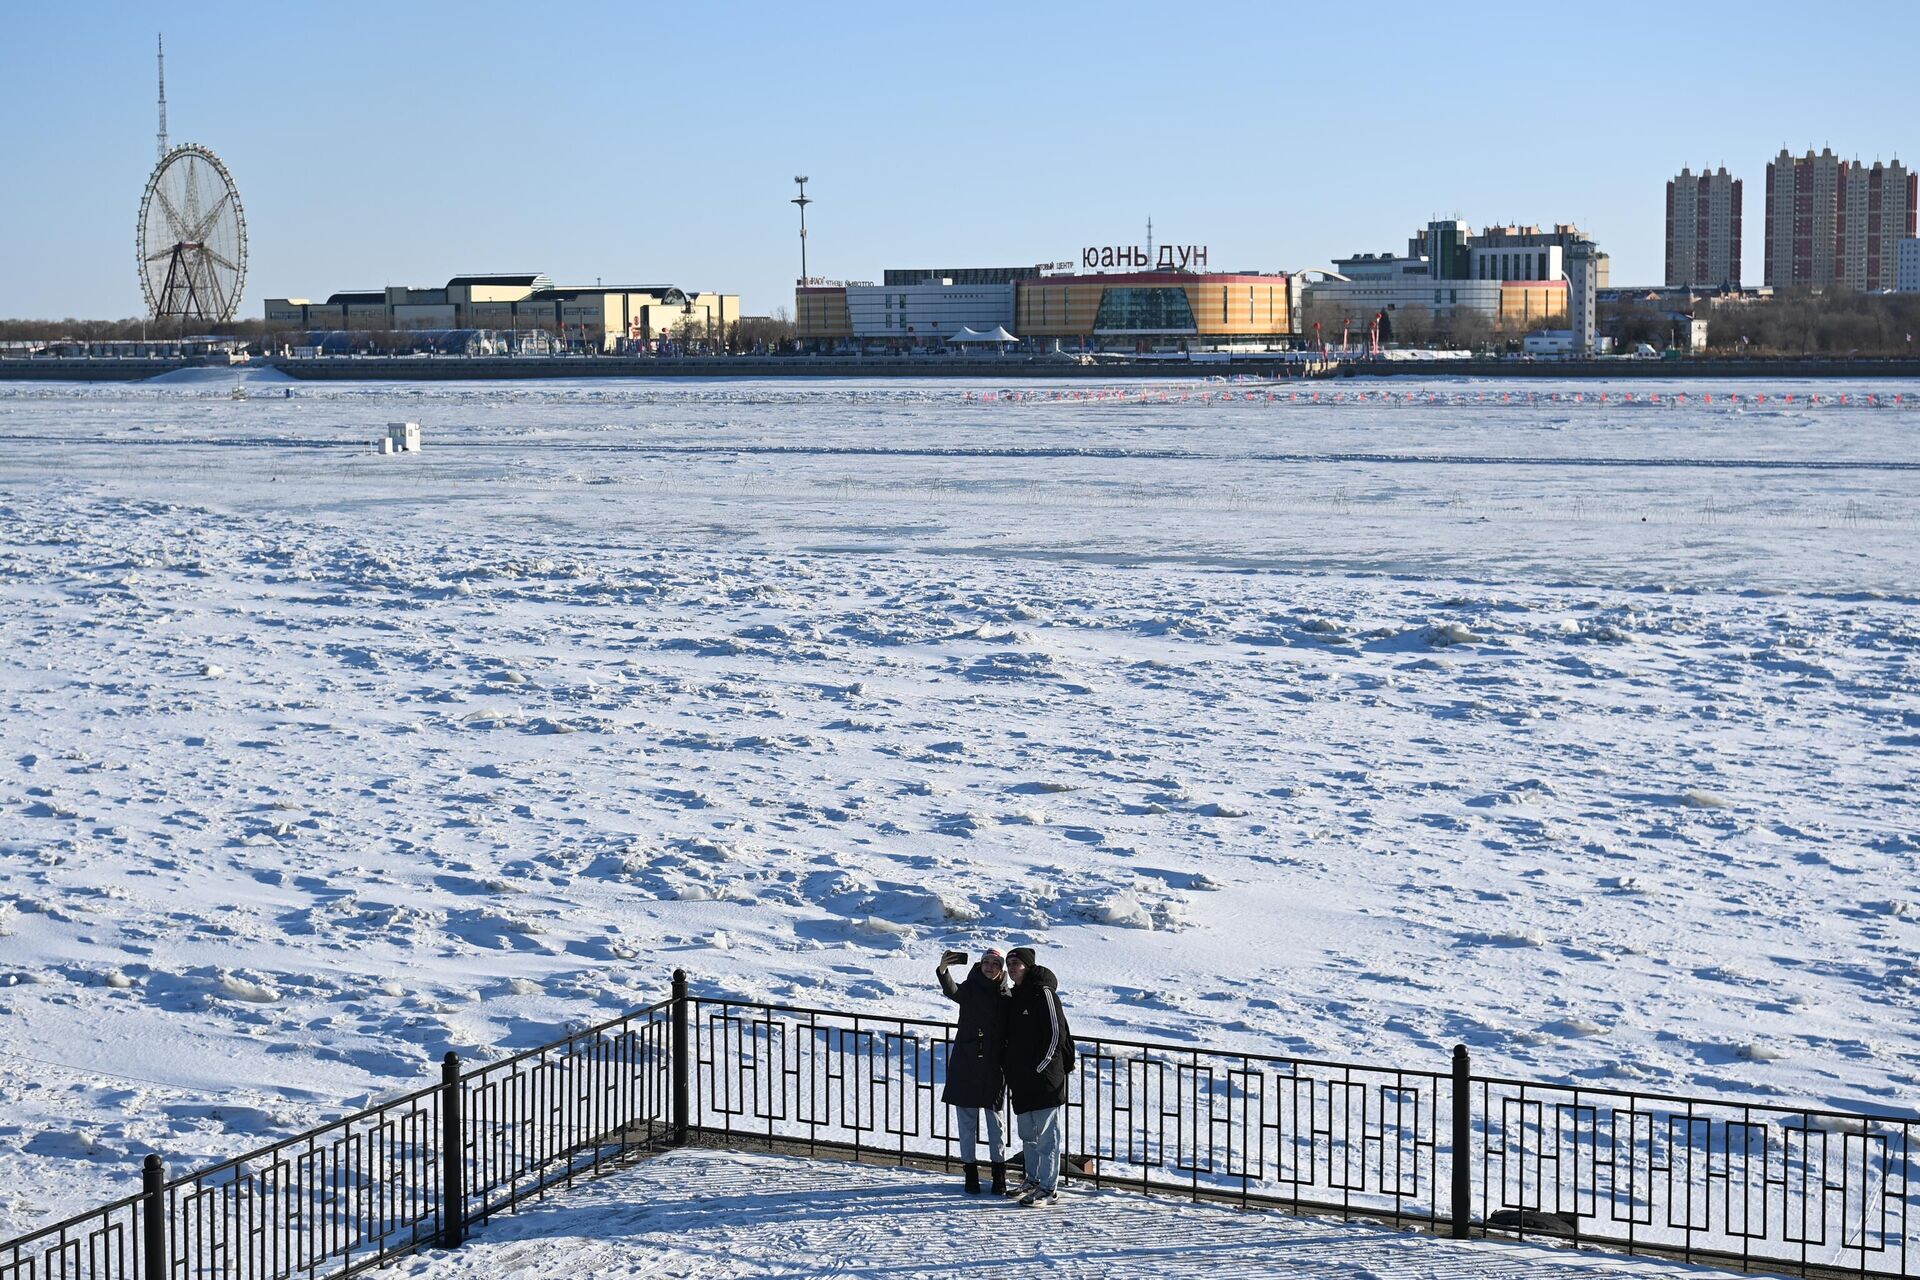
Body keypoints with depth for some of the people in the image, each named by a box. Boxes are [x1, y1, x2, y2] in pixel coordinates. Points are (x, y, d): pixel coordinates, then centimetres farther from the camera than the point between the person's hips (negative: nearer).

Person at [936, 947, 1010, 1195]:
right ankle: (970, 1171, 12)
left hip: (994, 1069, 1)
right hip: (966, 1067, -1)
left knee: (996, 1120, 5)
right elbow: (952, 991, -25)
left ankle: (999, 1174, 14)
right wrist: (943, 971, -45)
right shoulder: (970, 989, -3)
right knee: (967, 1120, 4)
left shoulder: (1007, 997, 4)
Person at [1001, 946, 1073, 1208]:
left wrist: (1039, 1068, -13)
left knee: (1046, 1135, -6)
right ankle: (1034, 1180, 28)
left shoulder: (1043, 992, -10)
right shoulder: (1016, 996, 16)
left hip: (1044, 1078, -9)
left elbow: (1056, 1034, -13)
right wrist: (1012, 1073, 13)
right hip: (1021, 1079, 9)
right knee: (1027, 1134, 17)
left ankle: (1049, 1189, -5)